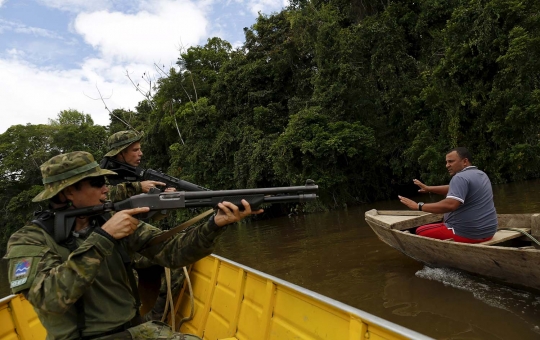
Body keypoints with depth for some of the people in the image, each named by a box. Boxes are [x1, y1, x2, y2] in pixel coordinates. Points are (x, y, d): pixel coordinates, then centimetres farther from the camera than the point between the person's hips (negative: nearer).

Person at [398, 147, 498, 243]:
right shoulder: (481, 174, 12)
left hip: (469, 234, -10)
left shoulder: (461, 177, -20)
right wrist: (428, 188, 17)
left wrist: (419, 206, -29)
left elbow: (450, 205, -34)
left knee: (420, 231, 0)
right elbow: (454, 190, 21)